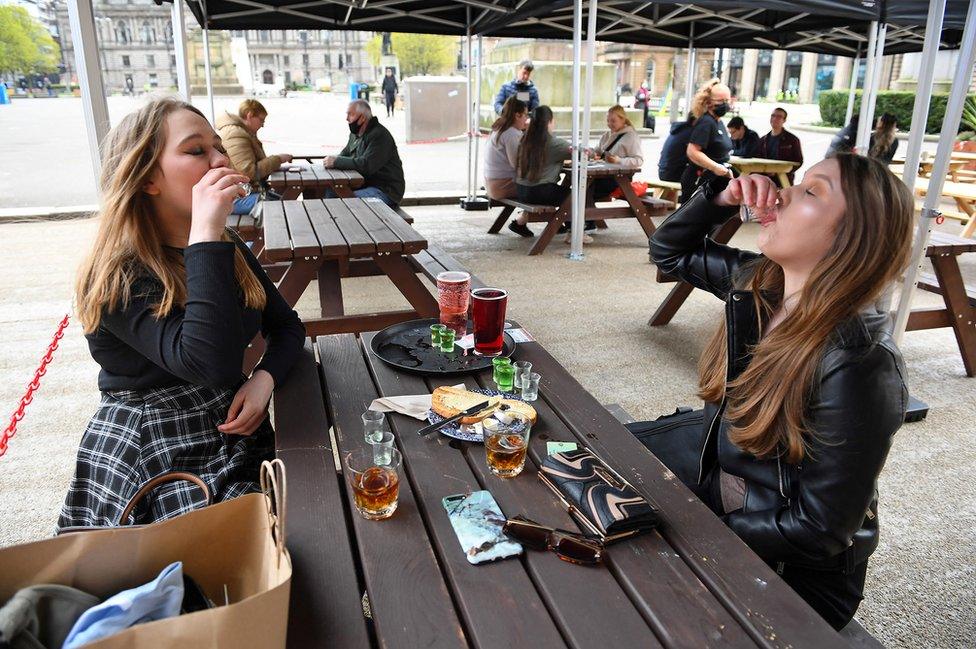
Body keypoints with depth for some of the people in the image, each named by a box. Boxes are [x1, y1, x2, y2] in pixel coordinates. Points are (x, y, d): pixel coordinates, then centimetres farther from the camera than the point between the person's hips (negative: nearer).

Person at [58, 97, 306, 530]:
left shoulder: (229, 251, 5)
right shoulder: (117, 279, -16)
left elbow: (287, 326, 13)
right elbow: (212, 364, -30)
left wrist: (264, 379, -9)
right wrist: (205, 235, -30)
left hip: (234, 432, 6)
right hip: (153, 458, -5)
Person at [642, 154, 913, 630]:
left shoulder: (857, 366, -31)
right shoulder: (760, 283, -9)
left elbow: (819, 529, -25)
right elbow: (670, 251, 7)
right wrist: (721, 197, -11)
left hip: (793, 571, -7)